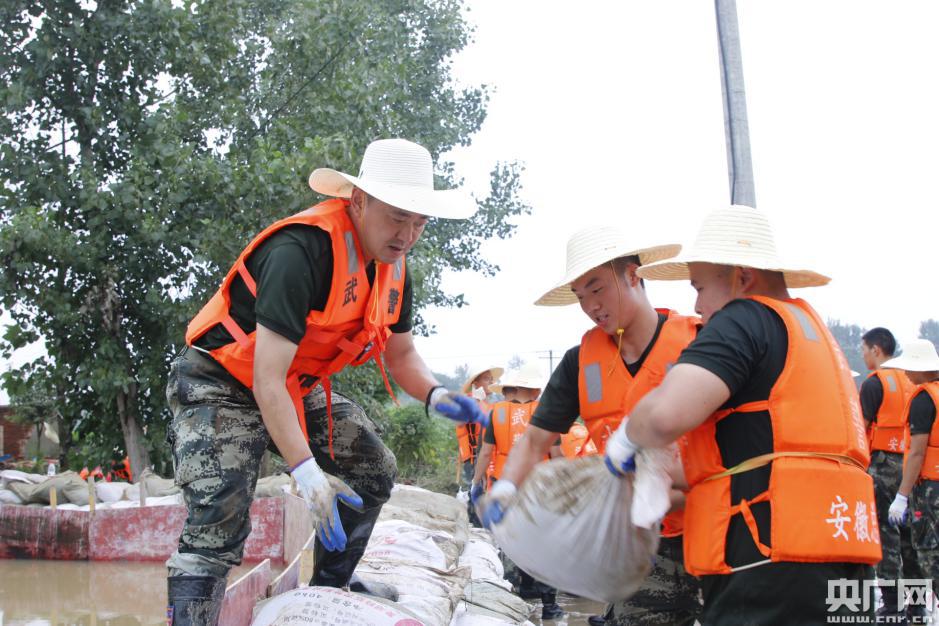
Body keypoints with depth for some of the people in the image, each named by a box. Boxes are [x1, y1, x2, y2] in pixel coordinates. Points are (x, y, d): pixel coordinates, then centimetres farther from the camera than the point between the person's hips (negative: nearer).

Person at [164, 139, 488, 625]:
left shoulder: (392, 266, -4)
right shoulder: (301, 251, -31)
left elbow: (401, 353, 10)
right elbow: (267, 377, -34)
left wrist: (435, 395, -12)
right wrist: (305, 471, -37)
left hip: (300, 388, 9)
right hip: (222, 385, -9)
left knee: (374, 472, 8)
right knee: (218, 525, -22)